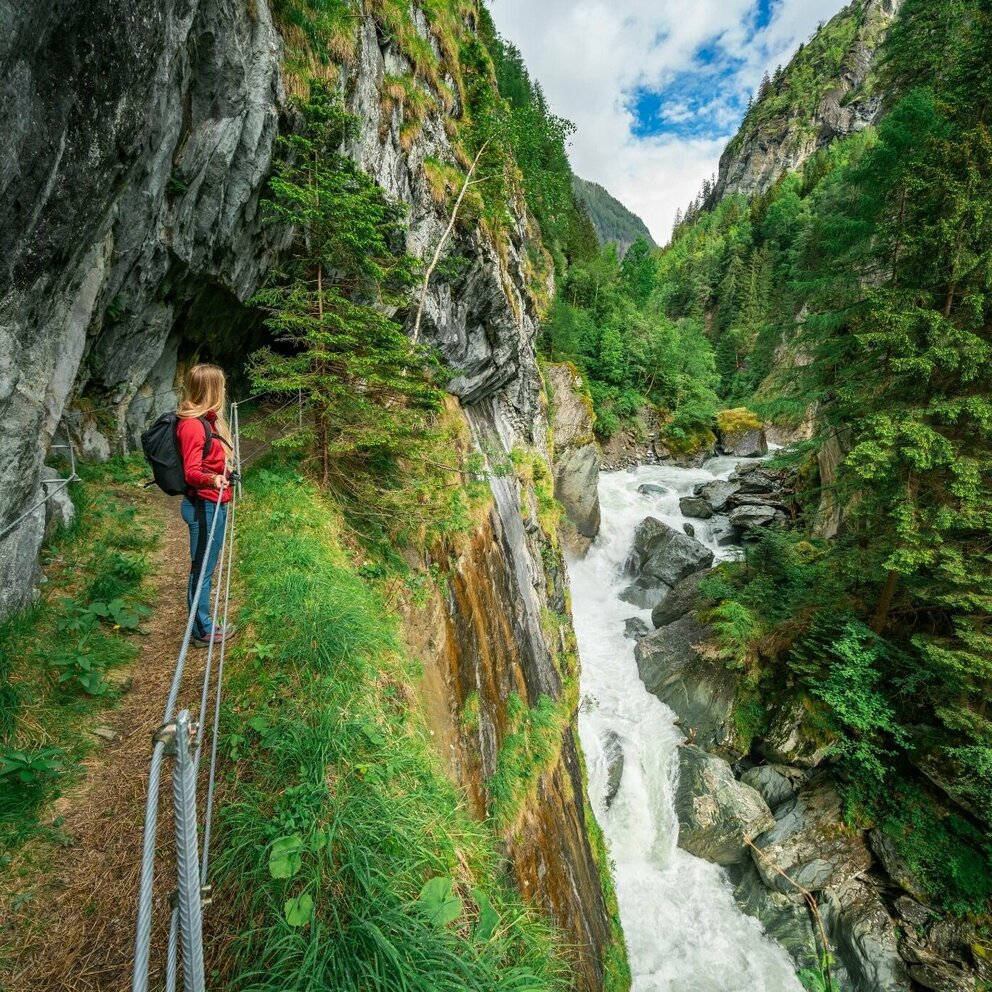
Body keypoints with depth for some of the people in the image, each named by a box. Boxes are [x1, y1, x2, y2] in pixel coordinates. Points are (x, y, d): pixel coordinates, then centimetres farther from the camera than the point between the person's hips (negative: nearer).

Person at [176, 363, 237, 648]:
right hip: (205, 506, -10)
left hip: (215, 504, 10)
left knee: (206, 568, 18)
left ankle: (204, 624, 31)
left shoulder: (207, 420, 10)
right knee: (202, 569, 2)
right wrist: (211, 480, -44)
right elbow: (191, 472, -24)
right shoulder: (192, 424, -19)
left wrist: (224, 470, 38)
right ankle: (203, 632, 15)